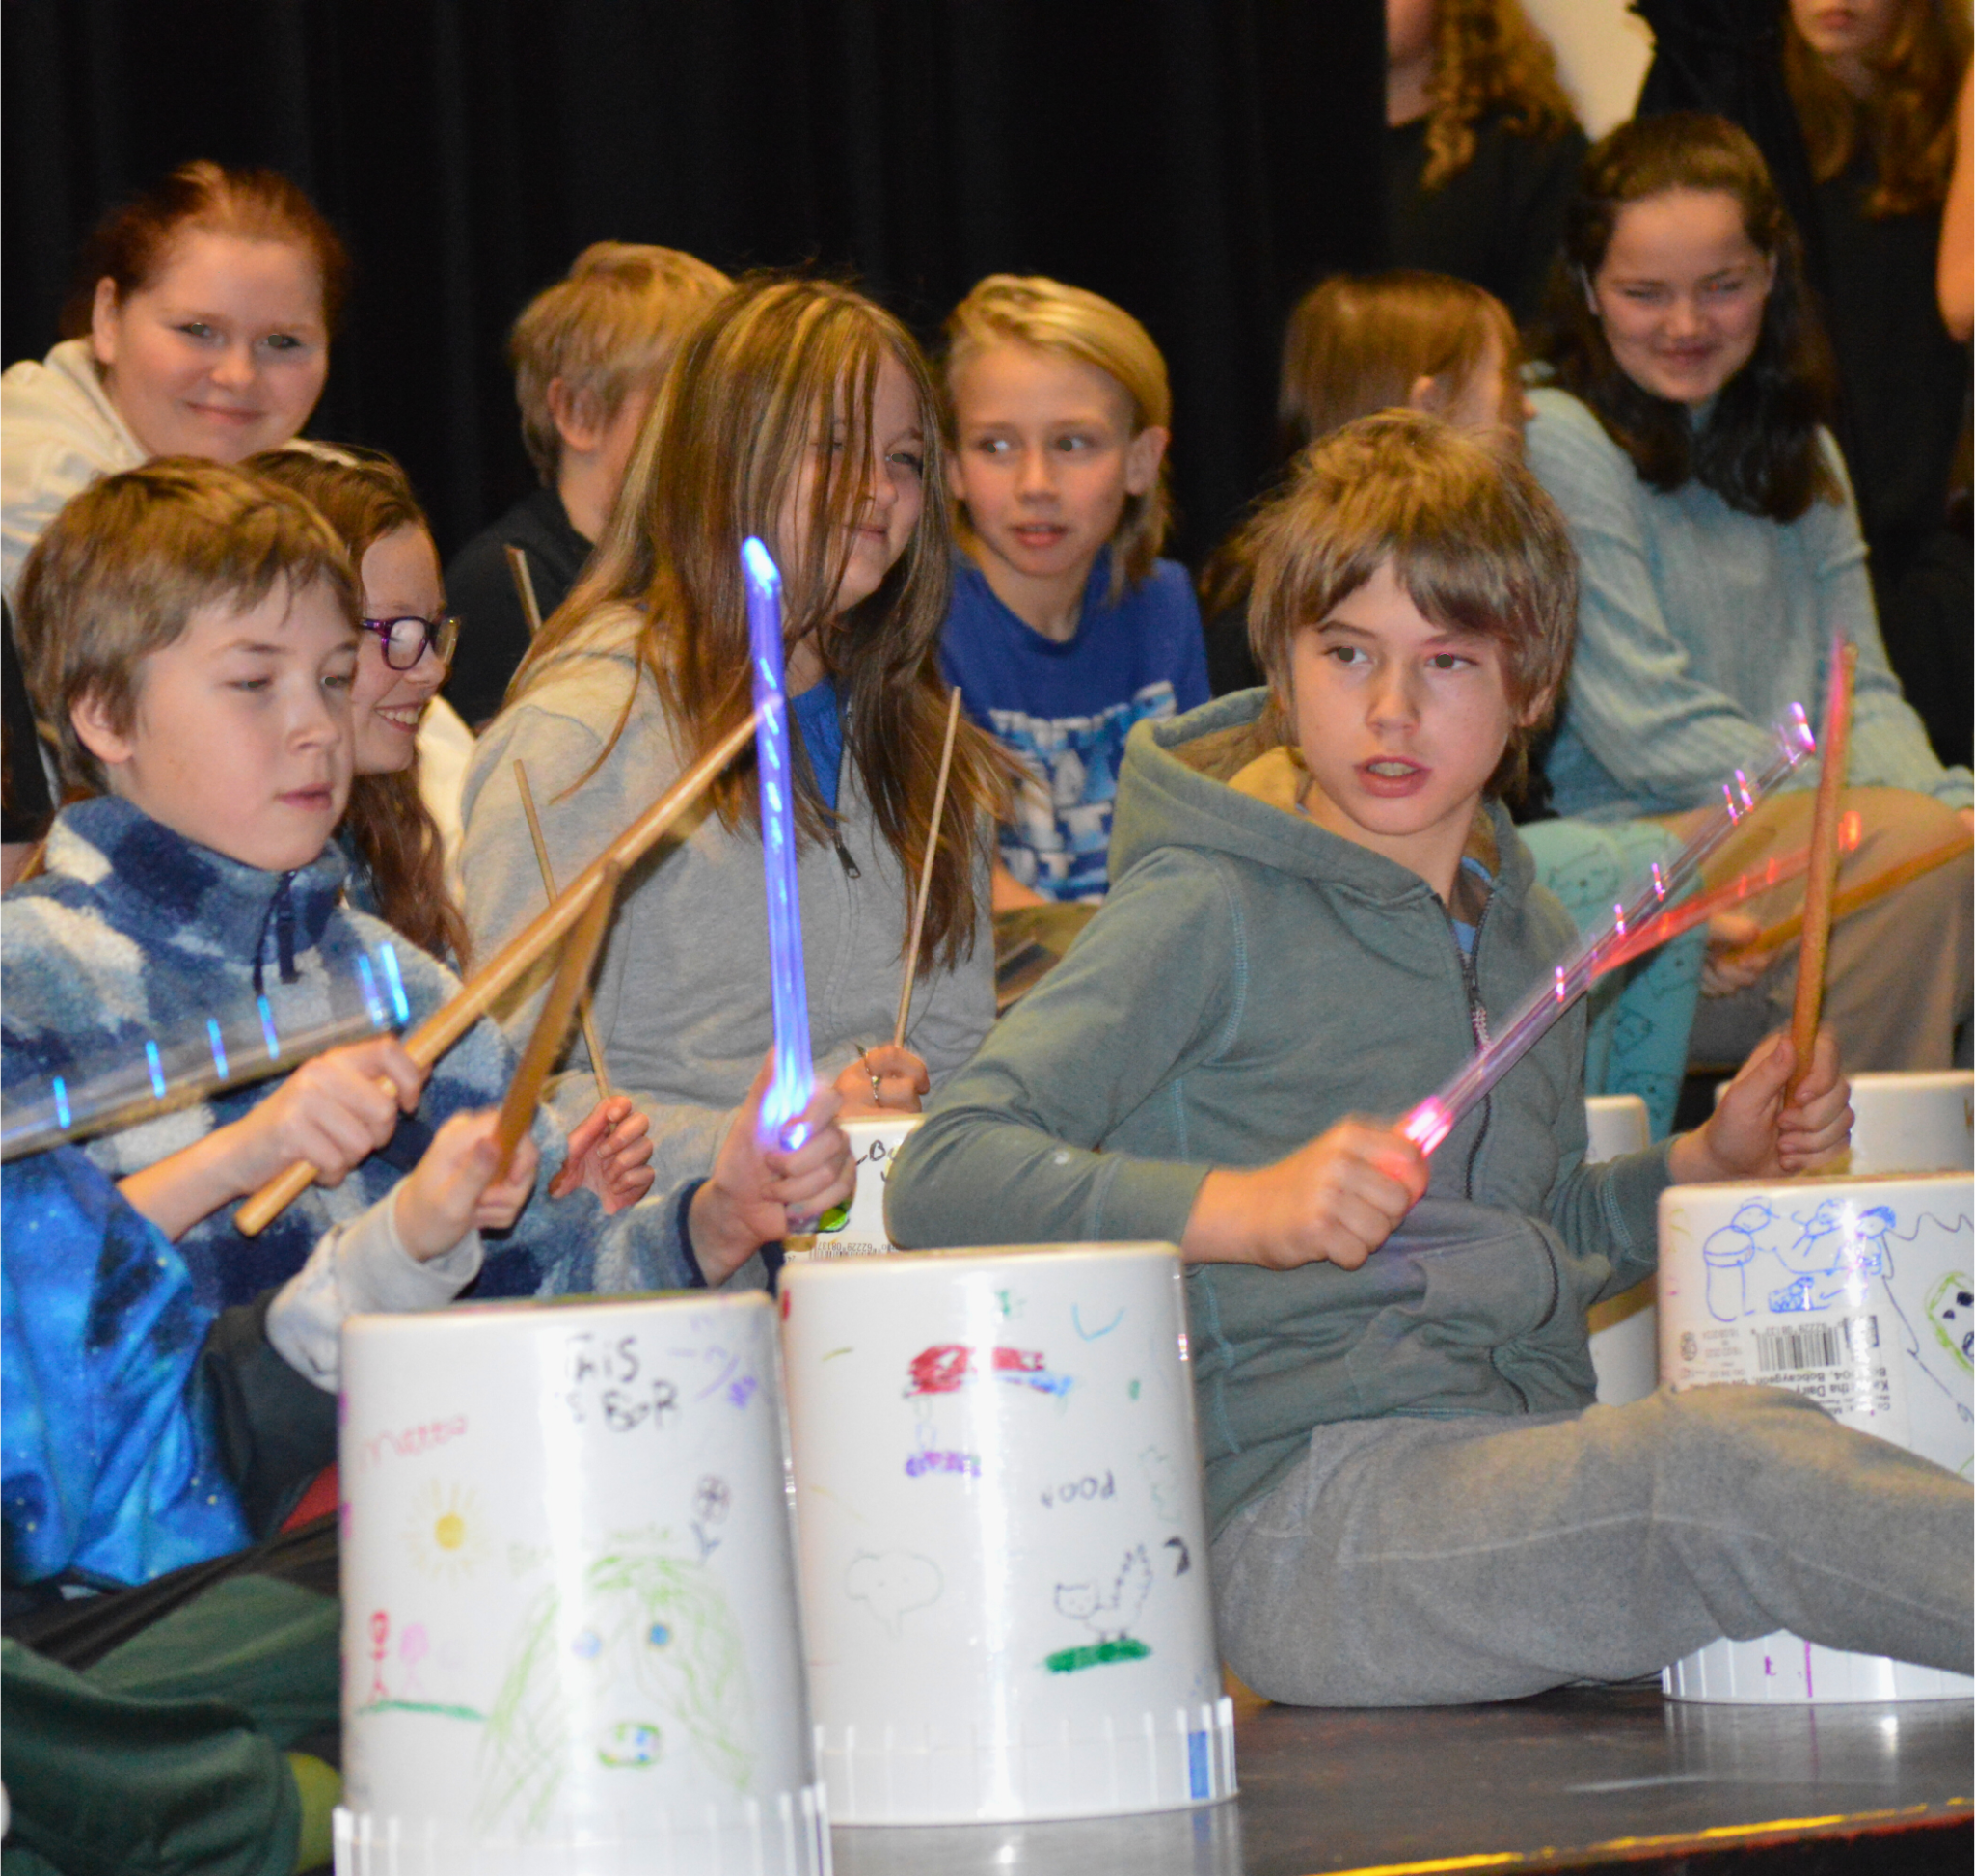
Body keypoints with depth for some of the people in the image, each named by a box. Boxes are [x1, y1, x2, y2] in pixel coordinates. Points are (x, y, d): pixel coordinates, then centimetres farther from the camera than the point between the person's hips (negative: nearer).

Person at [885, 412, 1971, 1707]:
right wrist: (1244, 1206, -23)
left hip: (1535, 1468, 9)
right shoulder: (1213, 915, -3)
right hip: (1294, 1520, -9)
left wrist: (1707, 1164, 17)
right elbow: (941, 1180, -12)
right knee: (1714, 1456, -32)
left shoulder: (1530, 936, 20)